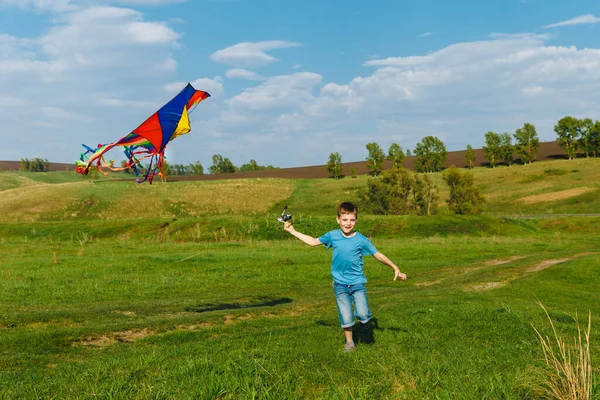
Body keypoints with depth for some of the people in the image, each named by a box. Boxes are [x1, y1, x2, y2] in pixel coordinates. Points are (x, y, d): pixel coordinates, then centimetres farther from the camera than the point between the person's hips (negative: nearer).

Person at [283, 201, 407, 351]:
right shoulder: (332, 236, -2)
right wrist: (293, 231, 11)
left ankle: (364, 320, 20)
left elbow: (378, 255, -1)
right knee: (346, 318, 0)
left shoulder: (361, 240, -8)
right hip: (340, 284, 1)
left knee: (363, 314, -17)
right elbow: (313, 241, 12)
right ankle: (349, 342, 24)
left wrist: (395, 269, -4)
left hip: (357, 283, -1)